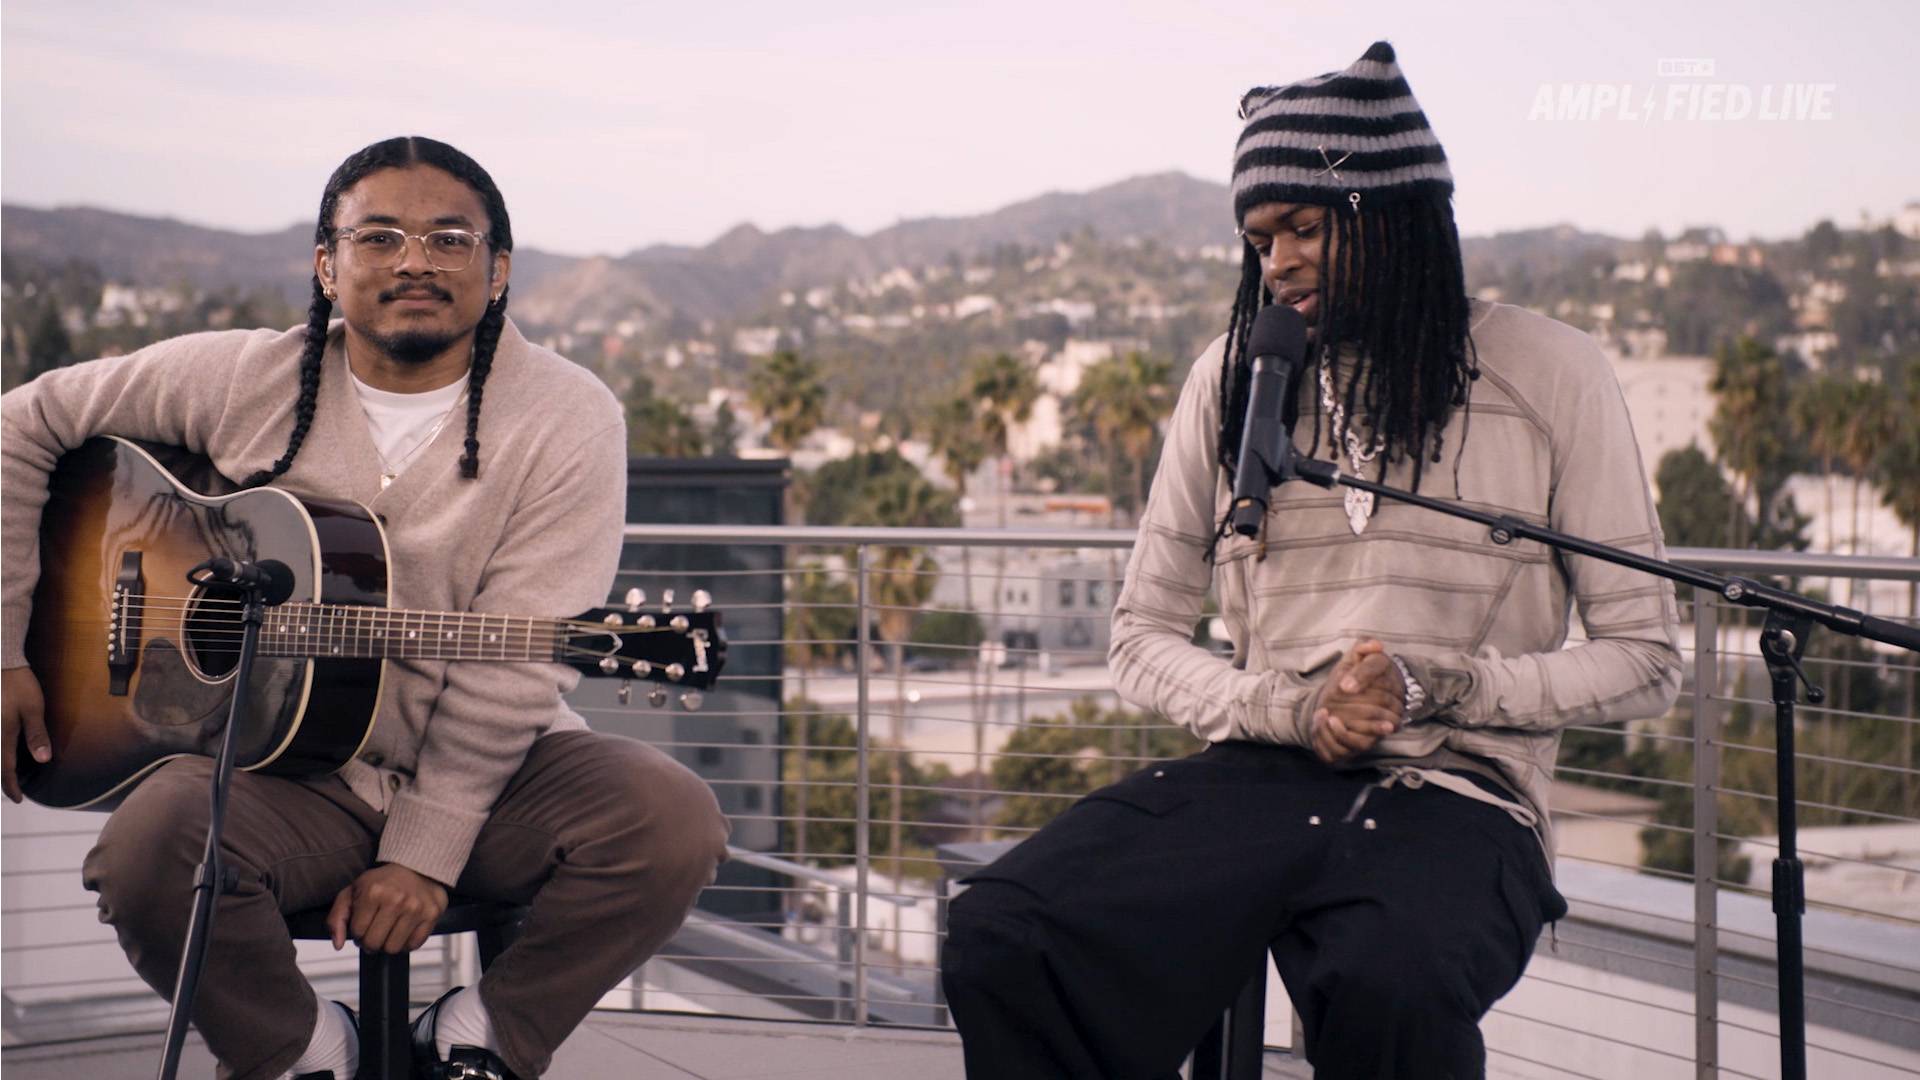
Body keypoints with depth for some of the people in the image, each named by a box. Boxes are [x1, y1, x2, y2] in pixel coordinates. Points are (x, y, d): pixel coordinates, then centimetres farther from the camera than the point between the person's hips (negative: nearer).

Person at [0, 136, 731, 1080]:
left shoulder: (565, 417, -8)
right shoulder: (242, 381, 1)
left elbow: (516, 663, -14)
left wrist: (425, 853, -19)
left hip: (491, 774, 0)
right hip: (282, 766, 1)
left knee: (674, 823, -28)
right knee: (147, 849, -31)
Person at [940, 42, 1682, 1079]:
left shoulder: (1546, 372, 5)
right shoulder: (1233, 377, 14)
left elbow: (1643, 658, 5)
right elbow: (1143, 634, 14)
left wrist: (1433, 686, -10)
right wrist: (1292, 709, -5)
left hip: (1454, 796, -3)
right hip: (1256, 774, 3)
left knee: (1390, 993, -39)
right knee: (998, 940, -25)